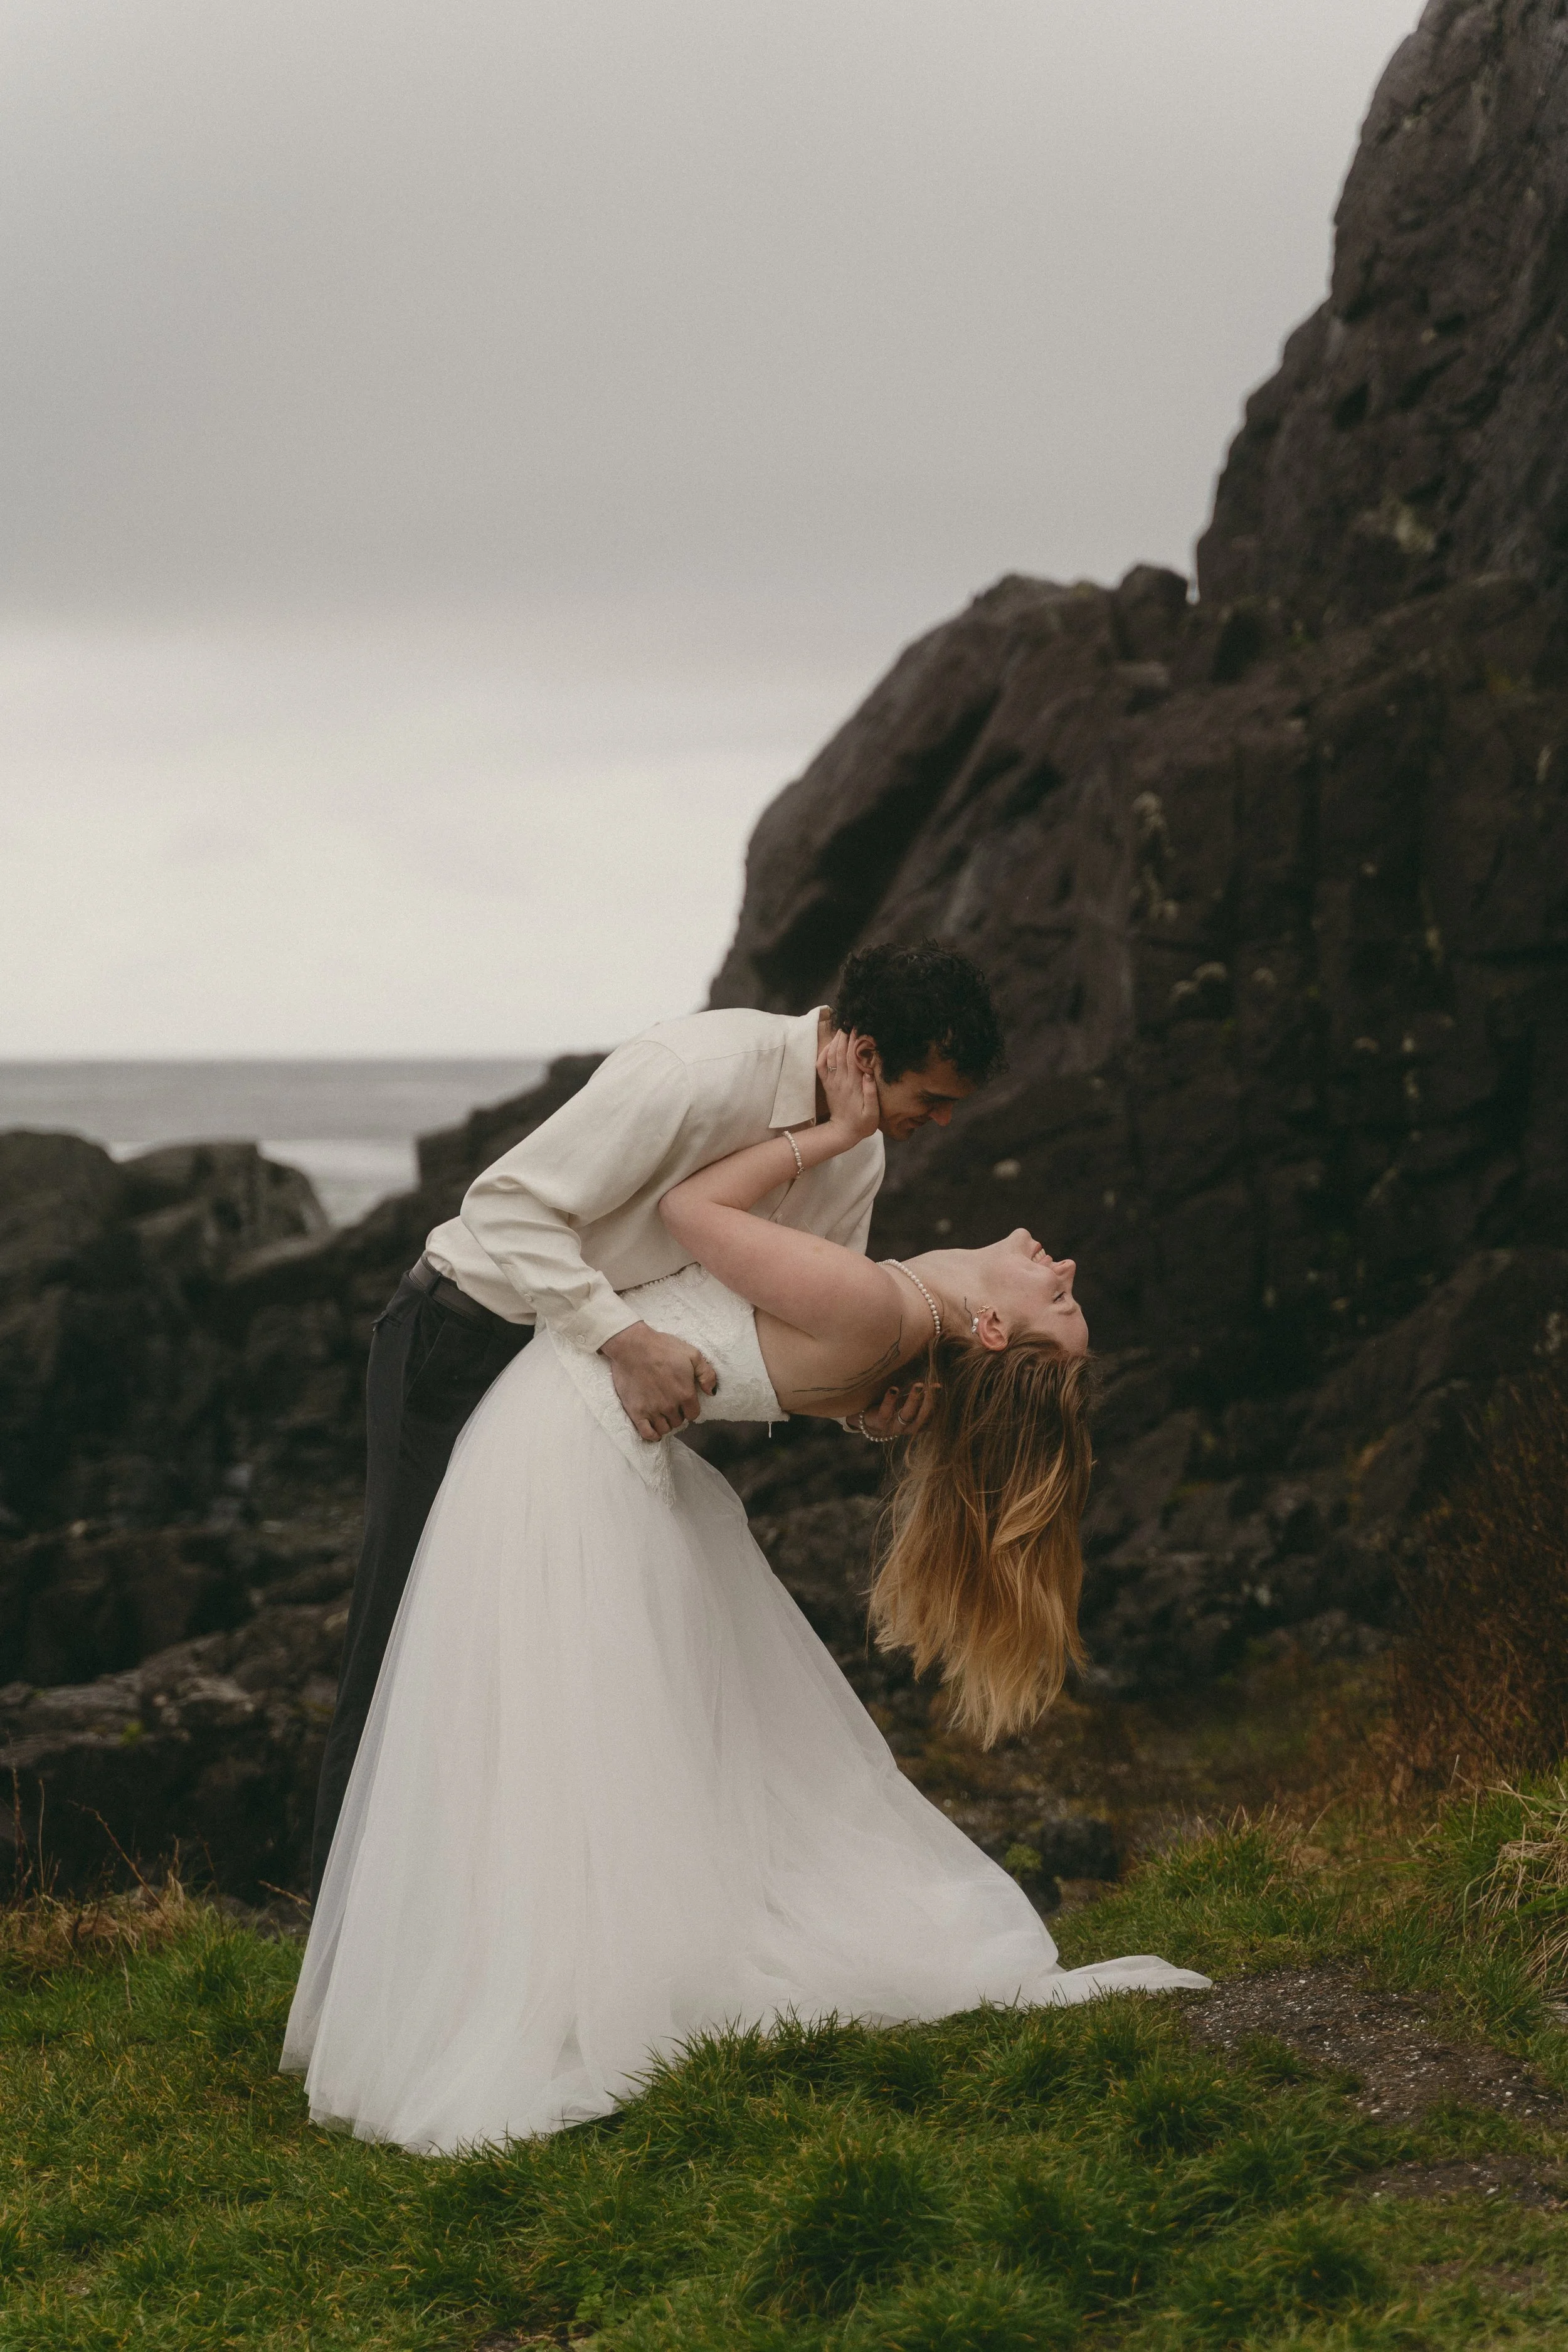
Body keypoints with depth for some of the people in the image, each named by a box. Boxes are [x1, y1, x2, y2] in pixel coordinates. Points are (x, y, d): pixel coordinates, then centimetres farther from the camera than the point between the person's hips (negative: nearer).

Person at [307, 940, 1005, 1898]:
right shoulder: (697, 1074, -30)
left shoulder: (856, 1153, -3)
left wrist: (869, 1403, -17)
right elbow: (510, 1205, -30)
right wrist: (626, 1339, -39)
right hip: (465, 1342, -8)